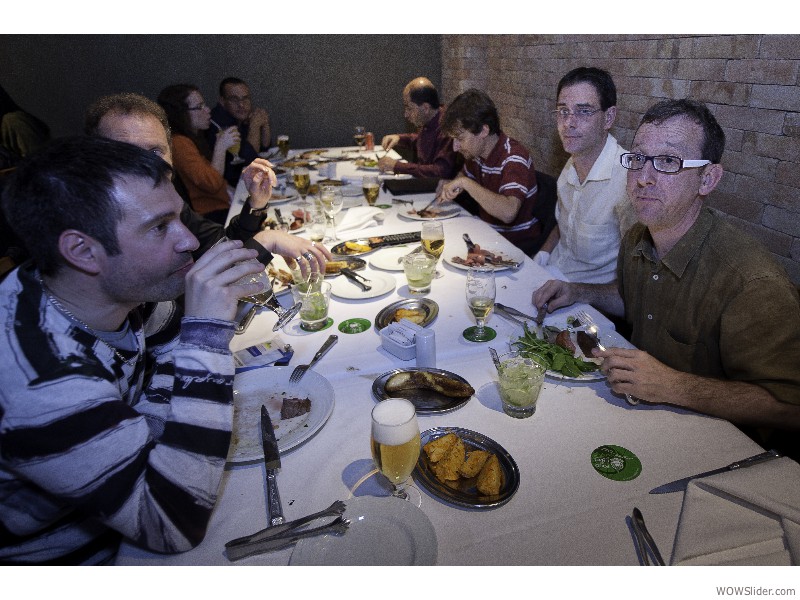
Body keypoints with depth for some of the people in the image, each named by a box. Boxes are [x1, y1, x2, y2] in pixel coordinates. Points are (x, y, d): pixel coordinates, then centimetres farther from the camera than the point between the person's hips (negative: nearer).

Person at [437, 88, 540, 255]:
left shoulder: (514, 158, -23)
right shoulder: (476, 152, 1)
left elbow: (508, 212, -39)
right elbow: (464, 175, 24)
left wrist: (465, 183, -32)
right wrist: (450, 187, 0)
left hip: (519, 245, -7)